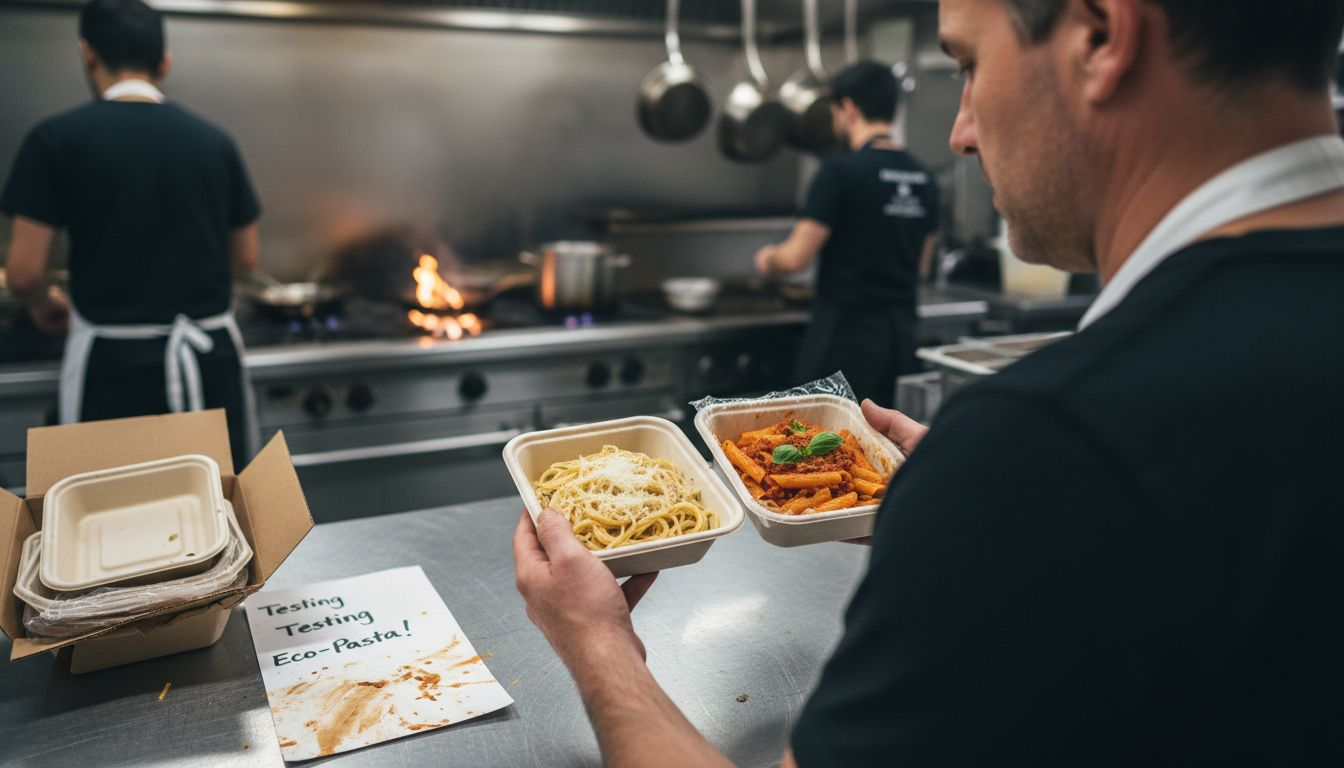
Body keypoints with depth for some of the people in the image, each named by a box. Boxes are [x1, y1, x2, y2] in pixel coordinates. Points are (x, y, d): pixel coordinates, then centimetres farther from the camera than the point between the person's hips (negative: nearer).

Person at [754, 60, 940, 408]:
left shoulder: (841, 170, -13)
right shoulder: (923, 177, 7)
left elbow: (796, 257, -13)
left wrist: (768, 258, 8)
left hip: (846, 336, -7)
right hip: (902, 336, 7)